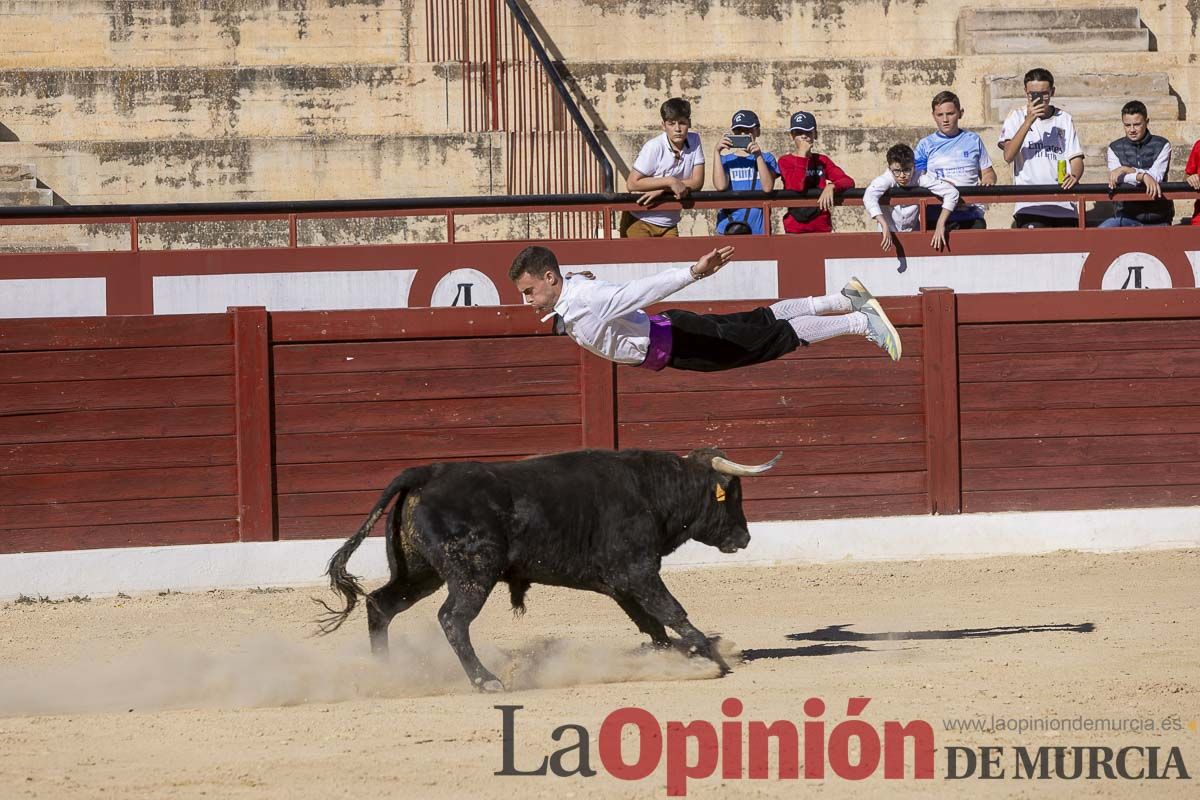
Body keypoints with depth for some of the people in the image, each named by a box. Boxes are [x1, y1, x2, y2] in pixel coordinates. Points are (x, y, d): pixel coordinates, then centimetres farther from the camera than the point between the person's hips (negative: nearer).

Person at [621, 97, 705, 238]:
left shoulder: (694, 141, -4)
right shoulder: (654, 147, -17)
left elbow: (697, 182, -7)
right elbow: (632, 183, -17)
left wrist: (662, 191, -19)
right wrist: (670, 182, -23)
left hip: (668, 225, 4)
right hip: (639, 221, -4)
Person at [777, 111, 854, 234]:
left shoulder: (822, 161, 11)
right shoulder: (785, 161, 1)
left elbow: (849, 182, 1)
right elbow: (796, 186, -17)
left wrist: (831, 186, -21)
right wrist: (802, 154, -12)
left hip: (822, 228, 3)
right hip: (795, 228, -3)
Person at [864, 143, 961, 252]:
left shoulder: (920, 178, -19)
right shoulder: (886, 180, -21)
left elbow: (951, 192, -21)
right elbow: (869, 198, -39)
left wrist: (940, 225, -29)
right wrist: (885, 226, -50)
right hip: (890, 235, -1)